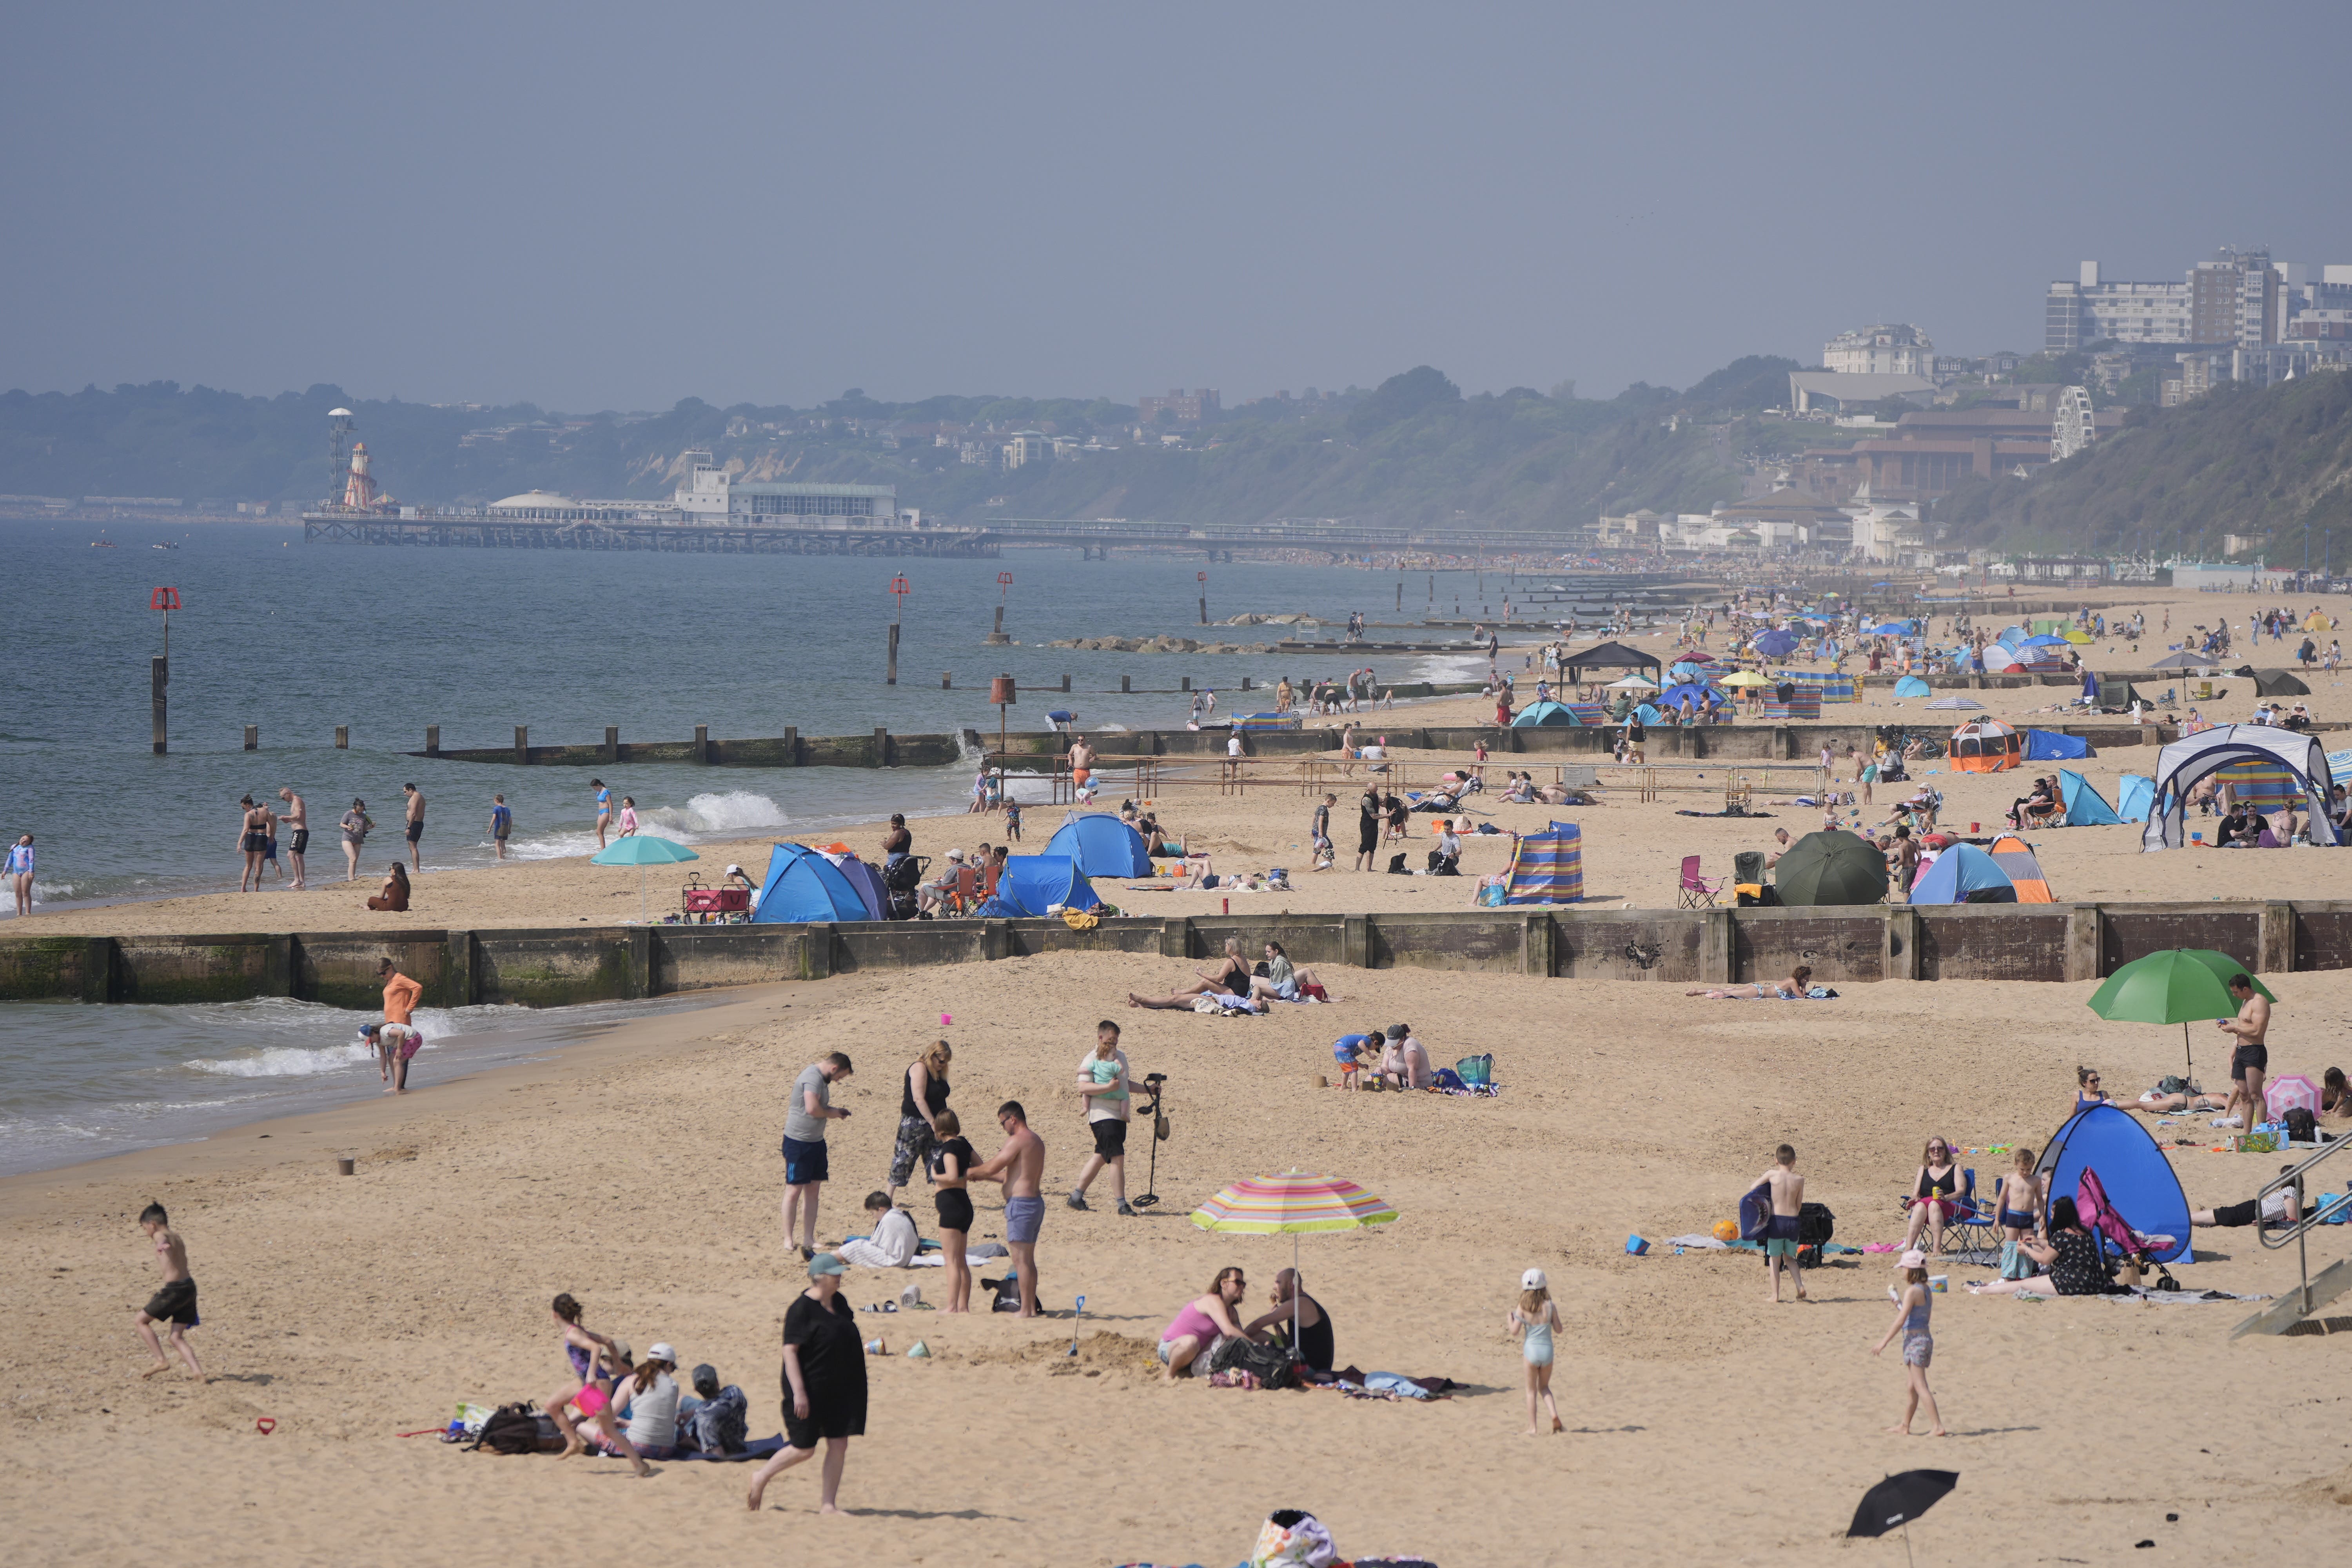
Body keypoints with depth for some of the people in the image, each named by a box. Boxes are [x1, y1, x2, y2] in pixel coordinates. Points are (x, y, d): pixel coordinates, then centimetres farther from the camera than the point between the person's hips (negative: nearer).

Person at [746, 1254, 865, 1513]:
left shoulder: (839, 1303, 8)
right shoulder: (802, 1309, -16)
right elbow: (790, 1351, -20)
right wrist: (798, 1392, -24)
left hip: (838, 1390, 7)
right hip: (810, 1390, -7)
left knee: (839, 1445, 1)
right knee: (804, 1448, 0)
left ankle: (828, 1504, 8)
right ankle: (761, 1479, 23)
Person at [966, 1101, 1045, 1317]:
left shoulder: (1017, 1141, -13)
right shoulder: (1036, 1142, 17)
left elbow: (991, 1168, -14)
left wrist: (970, 1173, 5)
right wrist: (983, 1176, 23)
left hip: (1020, 1203, -10)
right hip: (1035, 1200, 10)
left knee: (1021, 1259, -8)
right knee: (1028, 1260, 13)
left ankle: (1025, 1310, -9)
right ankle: (1031, 1307, 15)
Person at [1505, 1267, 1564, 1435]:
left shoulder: (1523, 1308, -9)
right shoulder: (1550, 1306, -6)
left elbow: (1515, 1332, -12)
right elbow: (1558, 1330, 0)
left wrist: (1510, 1319, 7)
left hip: (1531, 1350, -2)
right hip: (1547, 1350, 2)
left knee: (1531, 1390, 11)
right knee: (1544, 1387, 20)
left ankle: (1532, 1428, 10)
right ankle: (1554, 1413, -4)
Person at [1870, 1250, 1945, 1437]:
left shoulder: (1912, 1291, -16)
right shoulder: (1925, 1290, 11)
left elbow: (1901, 1320, -18)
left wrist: (1884, 1342, -14)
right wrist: (1898, 1302, 16)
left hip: (1915, 1341, -10)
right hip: (1925, 1338, 10)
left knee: (1920, 1387, -8)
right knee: (1913, 1388, 17)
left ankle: (1937, 1426, -12)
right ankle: (1905, 1427, 25)